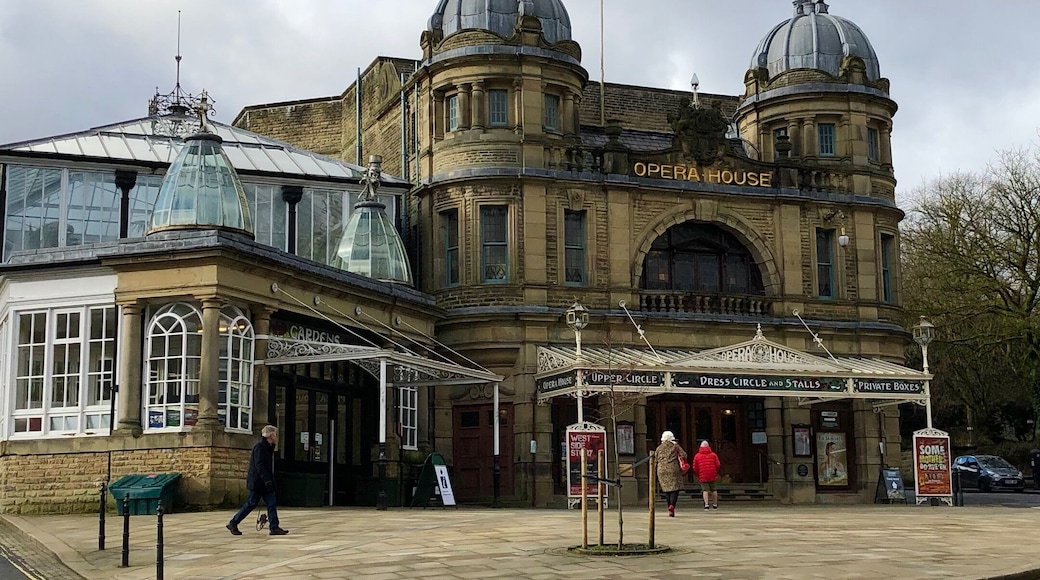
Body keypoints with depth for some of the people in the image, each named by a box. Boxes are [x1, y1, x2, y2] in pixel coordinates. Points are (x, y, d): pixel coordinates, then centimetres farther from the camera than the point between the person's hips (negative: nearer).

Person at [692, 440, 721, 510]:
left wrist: (697, 475, 17)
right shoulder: (713, 455, 4)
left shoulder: (697, 456, 3)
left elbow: (695, 468, 1)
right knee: (714, 490, 13)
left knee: (705, 490, 0)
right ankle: (715, 504, 19)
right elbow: (718, 465, -1)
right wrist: (716, 473, 16)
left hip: (703, 476, -1)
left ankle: (706, 504, -13)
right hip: (713, 476, 1)